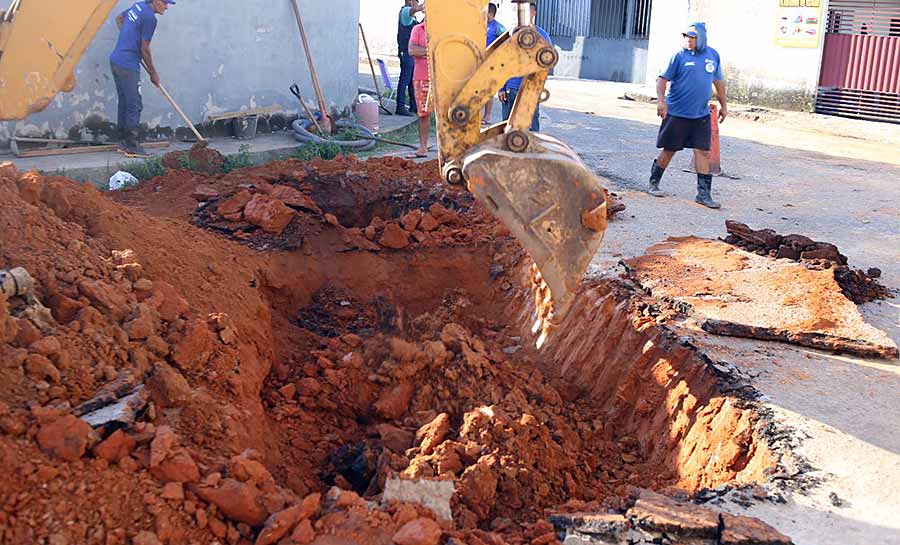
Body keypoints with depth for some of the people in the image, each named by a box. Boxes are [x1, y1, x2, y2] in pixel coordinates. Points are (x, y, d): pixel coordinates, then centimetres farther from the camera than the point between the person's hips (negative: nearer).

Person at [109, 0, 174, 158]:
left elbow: (119, 18, 29)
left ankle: (124, 142, 20)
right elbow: (144, 50, -11)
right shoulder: (149, 17, -16)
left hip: (116, 60, 9)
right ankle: (132, 147, -3)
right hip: (128, 66, -9)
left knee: (124, 103, 14)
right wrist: (153, 73, 0)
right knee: (135, 106, -5)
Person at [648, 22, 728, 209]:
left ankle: (704, 193, 4)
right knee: (669, 150, 5)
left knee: (703, 151, -1)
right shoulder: (679, 56, -5)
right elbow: (663, 79, -7)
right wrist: (661, 100, -22)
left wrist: (723, 105, 20)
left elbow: (718, 81, 19)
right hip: (677, 113, -3)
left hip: (701, 115, 3)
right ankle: (653, 183, 23)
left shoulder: (712, 55, 8)